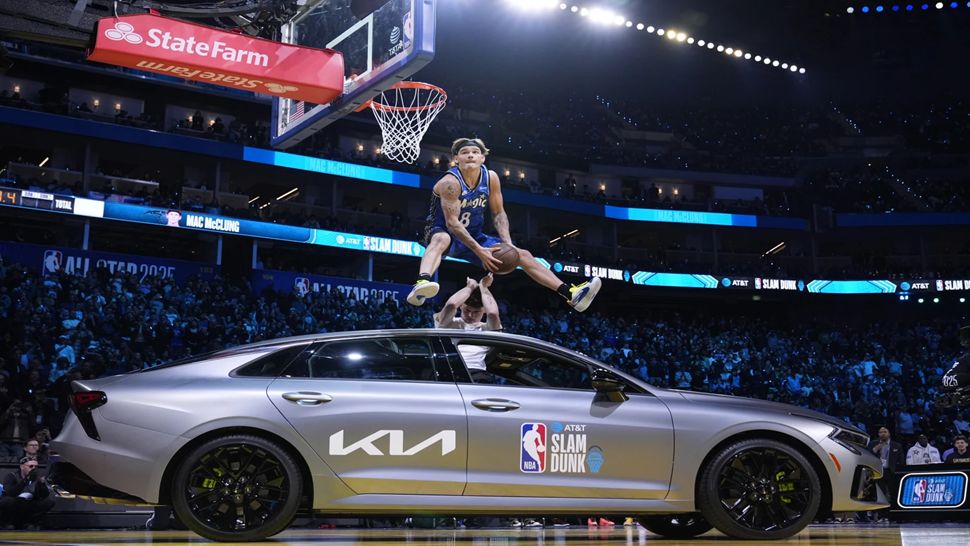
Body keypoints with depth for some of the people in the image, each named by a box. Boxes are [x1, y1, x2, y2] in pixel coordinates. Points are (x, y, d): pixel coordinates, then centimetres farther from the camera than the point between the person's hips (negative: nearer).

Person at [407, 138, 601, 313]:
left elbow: (498, 213, 2)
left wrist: (508, 243, -15)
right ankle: (421, 284, -71)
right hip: (444, 232, -7)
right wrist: (479, 251, -36)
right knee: (441, 239, -44)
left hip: (474, 236, 7)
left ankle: (570, 294, -1)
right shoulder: (450, 182, -25)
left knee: (522, 255, 1)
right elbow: (452, 222, -30)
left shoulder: (491, 178, -5)